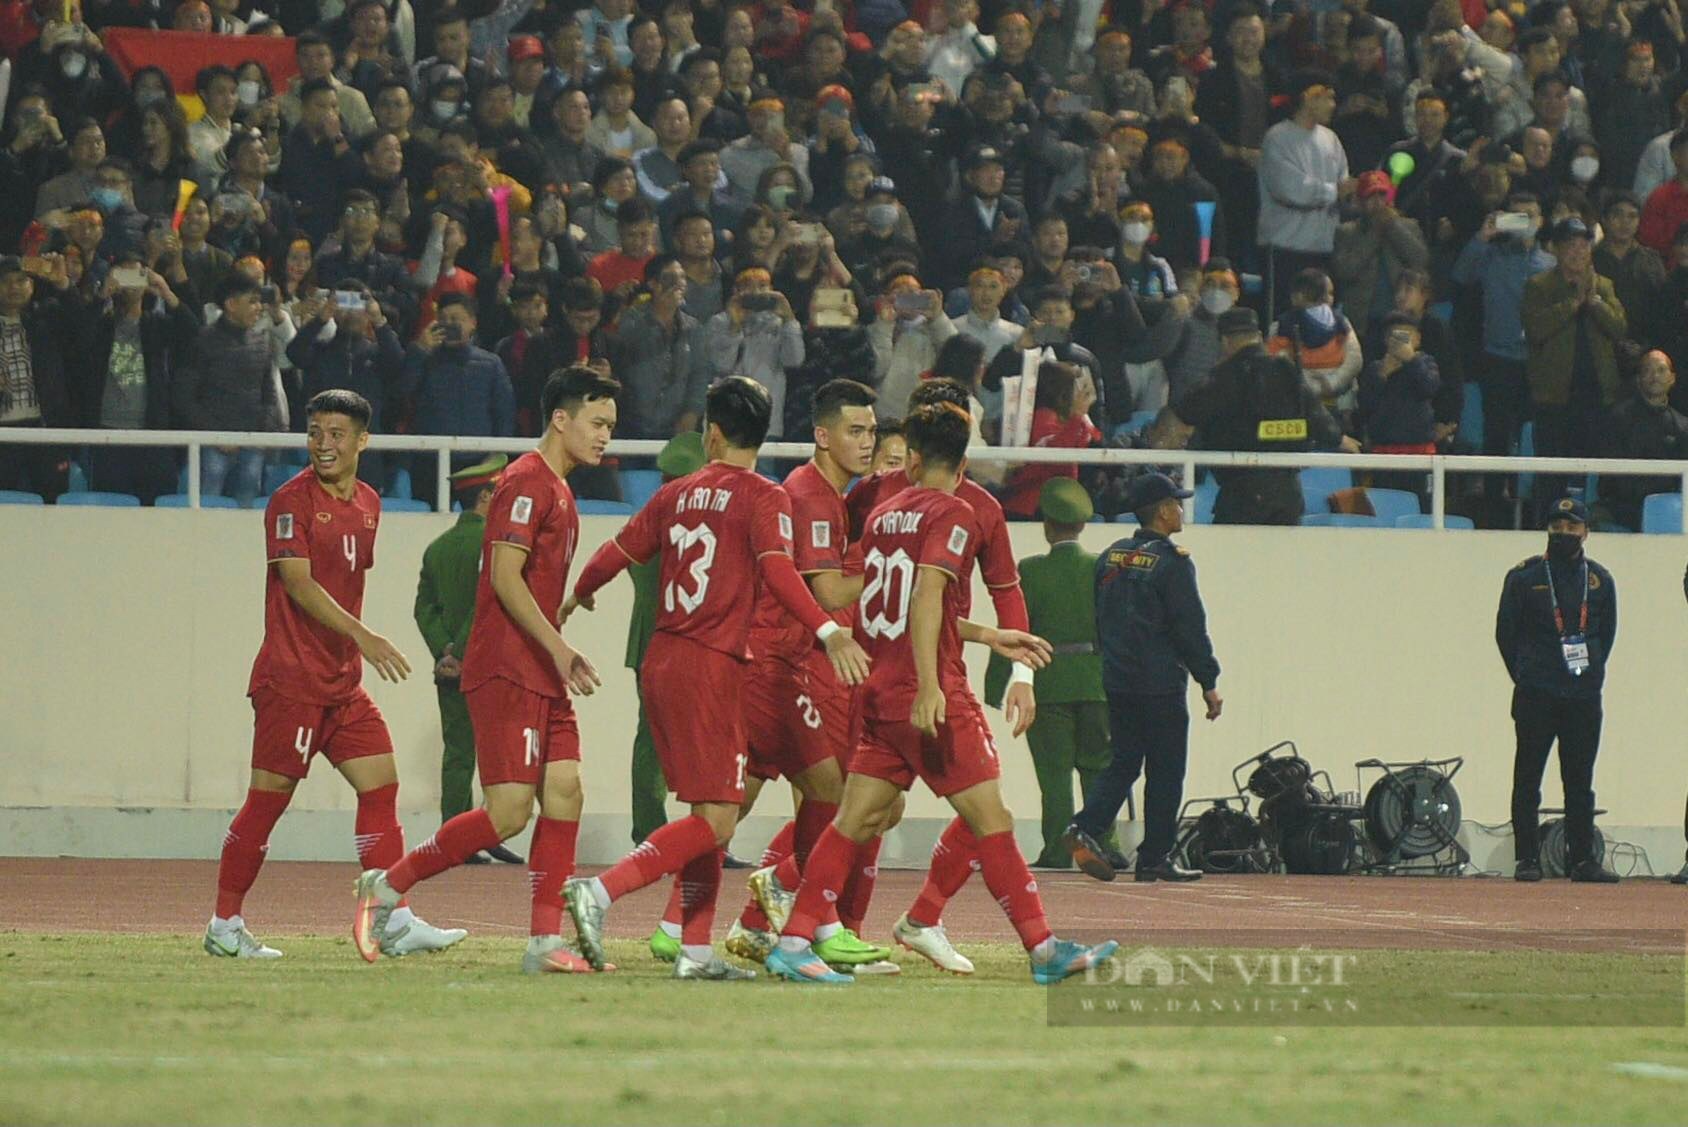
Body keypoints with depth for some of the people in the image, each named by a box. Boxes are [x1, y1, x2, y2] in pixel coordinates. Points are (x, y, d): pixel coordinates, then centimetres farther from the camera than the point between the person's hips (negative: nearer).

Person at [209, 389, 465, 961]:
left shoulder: (367, 502, 14)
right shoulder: (291, 501, -9)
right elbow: (300, 585, -17)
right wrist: (362, 637, -25)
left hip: (343, 679, 7)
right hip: (291, 678, -7)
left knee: (381, 785, 0)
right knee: (268, 799, -3)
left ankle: (395, 923, 0)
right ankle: (225, 925, 6)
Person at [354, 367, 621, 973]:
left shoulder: (557, 489, 19)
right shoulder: (526, 482, -11)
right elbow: (505, 577, -19)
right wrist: (557, 647, -23)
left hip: (541, 675, 10)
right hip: (506, 672, -10)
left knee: (564, 795, 1)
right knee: (509, 813, -12)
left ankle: (544, 943, 0)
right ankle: (387, 886, 1)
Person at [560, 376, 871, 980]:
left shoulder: (678, 494, 10)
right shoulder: (763, 498, -6)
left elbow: (618, 552, 16)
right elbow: (777, 569, -22)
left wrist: (578, 597, 35)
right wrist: (827, 630, -30)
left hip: (662, 660, 7)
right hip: (711, 666, -7)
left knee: (708, 814, 13)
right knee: (716, 821, -7)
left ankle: (695, 951, 9)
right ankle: (599, 892, -20)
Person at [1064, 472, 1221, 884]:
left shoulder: (1110, 558, 9)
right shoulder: (1172, 562, -12)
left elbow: (1096, 618, 15)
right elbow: (1190, 628, -12)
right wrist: (1209, 683, -6)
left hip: (1116, 682, 6)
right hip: (1161, 687, -6)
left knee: (1123, 762, 12)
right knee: (1165, 770, 3)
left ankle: (1087, 827, -9)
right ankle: (1155, 857, 5)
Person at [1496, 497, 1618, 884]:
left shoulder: (1600, 580, 11)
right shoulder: (1525, 577, 2)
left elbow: (1607, 633, 17)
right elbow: (1505, 631, 5)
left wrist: (1591, 671, 7)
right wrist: (1524, 677, 2)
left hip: (1584, 697, 2)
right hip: (1535, 698, -2)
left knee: (1580, 780, 4)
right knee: (1528, 779, -1)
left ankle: (1582, 859, 7)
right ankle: (1527, 859, 2)